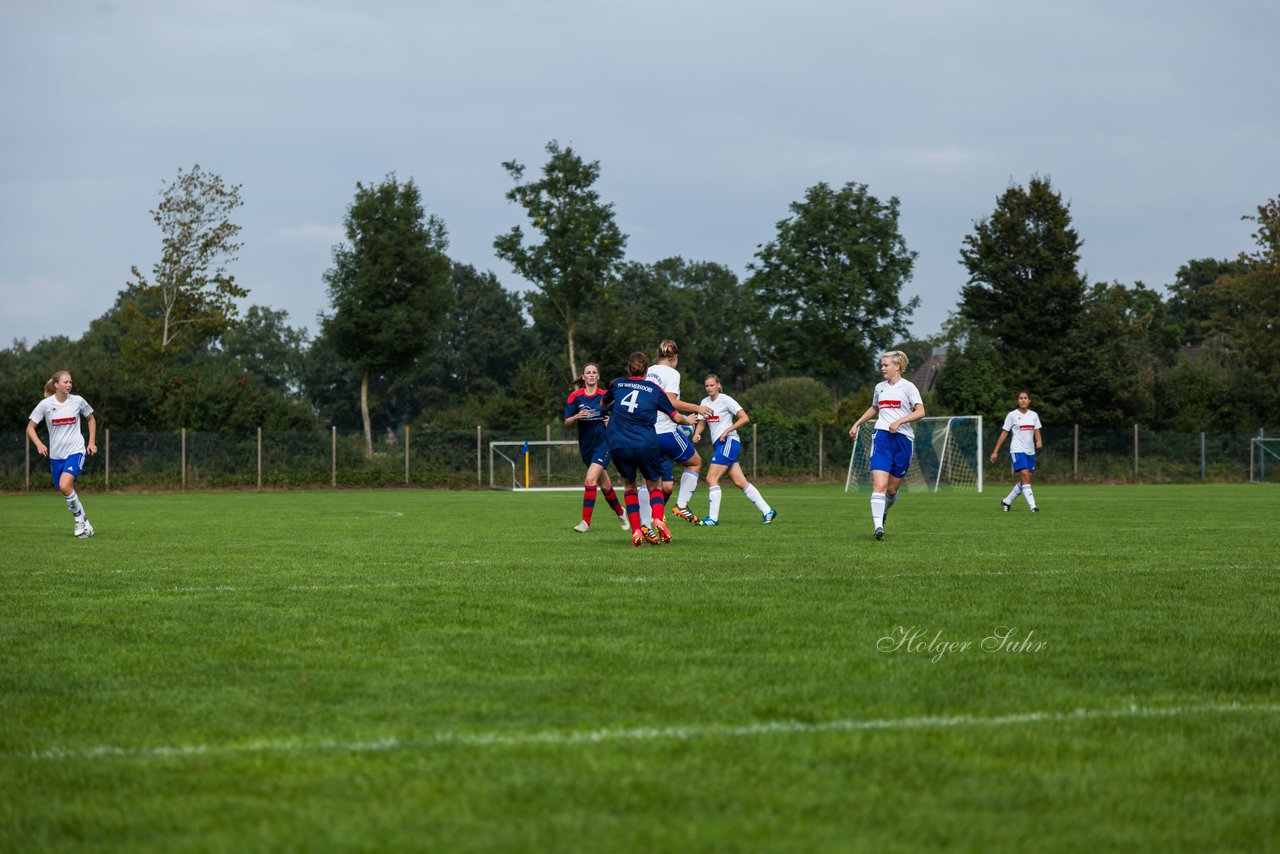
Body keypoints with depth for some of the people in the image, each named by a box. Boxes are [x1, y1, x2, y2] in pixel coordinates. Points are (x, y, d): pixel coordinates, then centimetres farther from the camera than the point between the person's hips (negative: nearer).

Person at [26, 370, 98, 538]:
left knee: (65, 485, -23)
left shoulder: (77, 401, -4)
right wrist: (39, 444, -17)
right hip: (56, 454, 3)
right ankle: (84, 525, 22)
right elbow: (30, 427, 0)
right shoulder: (45, 404, -6)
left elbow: (91, 419, 15)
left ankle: (80, 520, -5)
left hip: (76, 450, -3)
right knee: (66, 491, 6)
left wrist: (92, 442, 8)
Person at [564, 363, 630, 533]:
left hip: (603, 442, -3)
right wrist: (578, 416, -19)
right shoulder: (575, 396, 1)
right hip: (586, 445, 3)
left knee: (590, 479, -19)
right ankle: (620, 512, 36)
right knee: (605, 484, 12)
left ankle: (586, 522, -17)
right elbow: (567, 421, 1)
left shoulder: (605, 396, -3)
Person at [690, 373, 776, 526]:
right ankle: (767, 511, 7)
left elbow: (744, 418, -11)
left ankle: (713, 517, -13)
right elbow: (702, 422, 20)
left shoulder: (725, 400, -7)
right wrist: (697, 434, -2)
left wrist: (727, 431, -16)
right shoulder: (705, 402, 14)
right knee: (740, 482, 4)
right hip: (718, 444, 8)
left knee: (711, 478, -14)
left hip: (728, 442, -8)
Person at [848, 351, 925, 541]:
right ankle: (878, 527, -24)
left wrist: (899, 421, -21)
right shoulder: (880, 388, 15)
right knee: (879, 485, -17)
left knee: (892, 489, 6)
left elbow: (920, 412, -10)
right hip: (882, 437, 2)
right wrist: (857, 424, 26)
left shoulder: (908, 387, -1)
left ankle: (883, 512, 38)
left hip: (903, 438, -2)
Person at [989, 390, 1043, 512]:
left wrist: (1039, 442, -16)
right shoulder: (1012, 415, -3)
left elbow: (1037, 433, 8)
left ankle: (1006, 502, 23)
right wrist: (995, 452, -2)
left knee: (1025, 481, 6)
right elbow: (1004, 434, 0)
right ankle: (1032, 506, -22)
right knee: (1025, 476, -19)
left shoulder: (1033, 415, 9)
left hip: (1030, 451, 5)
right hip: (1017, 450, -5)